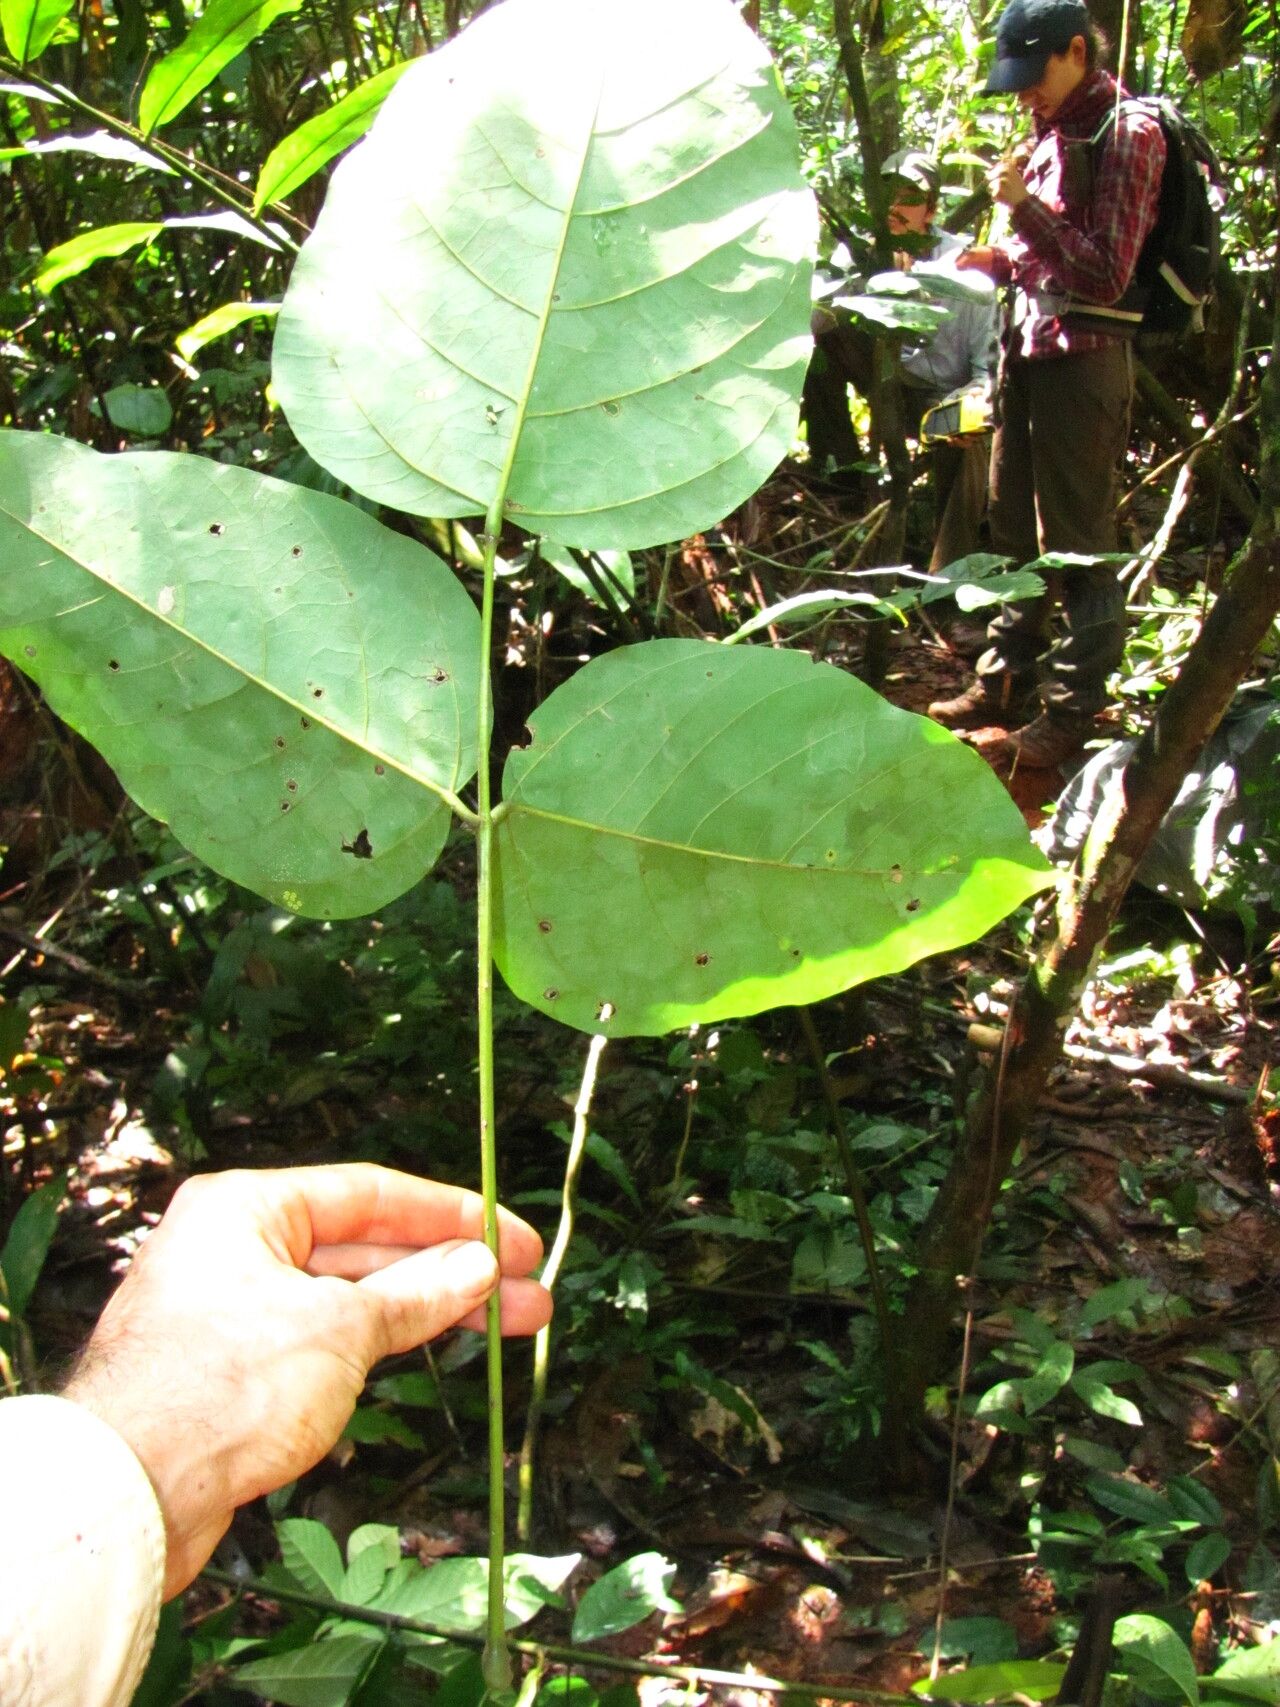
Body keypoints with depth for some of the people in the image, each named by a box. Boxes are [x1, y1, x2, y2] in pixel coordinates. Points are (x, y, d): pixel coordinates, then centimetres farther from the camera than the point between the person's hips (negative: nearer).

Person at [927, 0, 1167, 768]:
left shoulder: (1128, 133, -10)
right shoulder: (1055, 134, 14)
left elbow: (1105, 274, -18)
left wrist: (1024, 204, -22)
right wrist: (999, 260, 6)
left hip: (1084, 355, -9)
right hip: (1027, 348, 9)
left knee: (1078, 541, -3)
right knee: (1015, 529, 15)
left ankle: (1073, 708, 5)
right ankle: (1005, 683, 27)